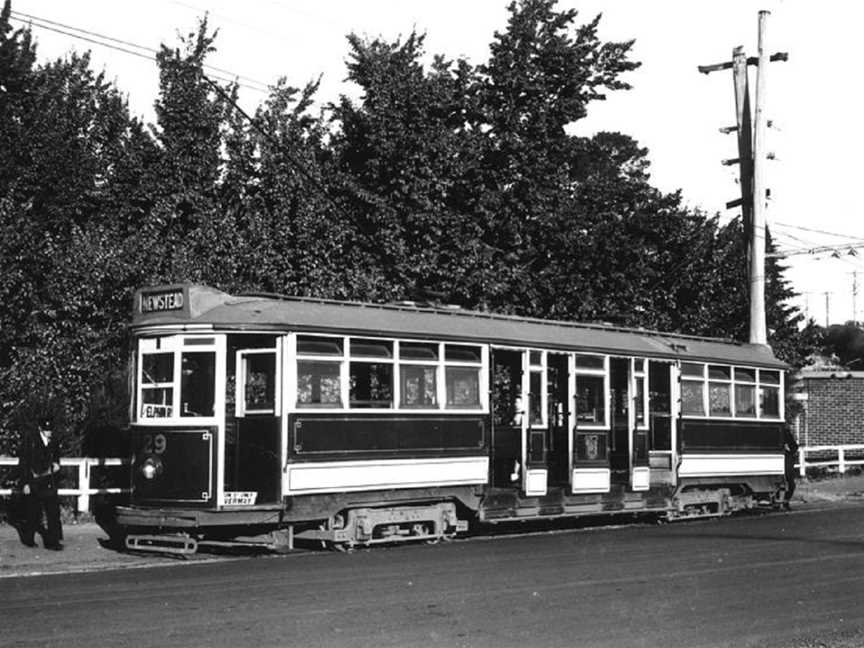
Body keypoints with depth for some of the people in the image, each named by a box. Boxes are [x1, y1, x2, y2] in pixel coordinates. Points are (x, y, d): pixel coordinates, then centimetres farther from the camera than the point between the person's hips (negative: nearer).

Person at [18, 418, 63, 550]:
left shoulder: (53, 440, 6)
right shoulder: (29, 439, -8)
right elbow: (23, 463, -7)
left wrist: (56, 463, -1)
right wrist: (25, 483, -12)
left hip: (49, 481, 4)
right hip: (34, 481, -4)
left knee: (53, 511, -5)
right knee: (33, 514, 6)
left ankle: (52, 541, -1)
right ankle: (28, 538, 26)